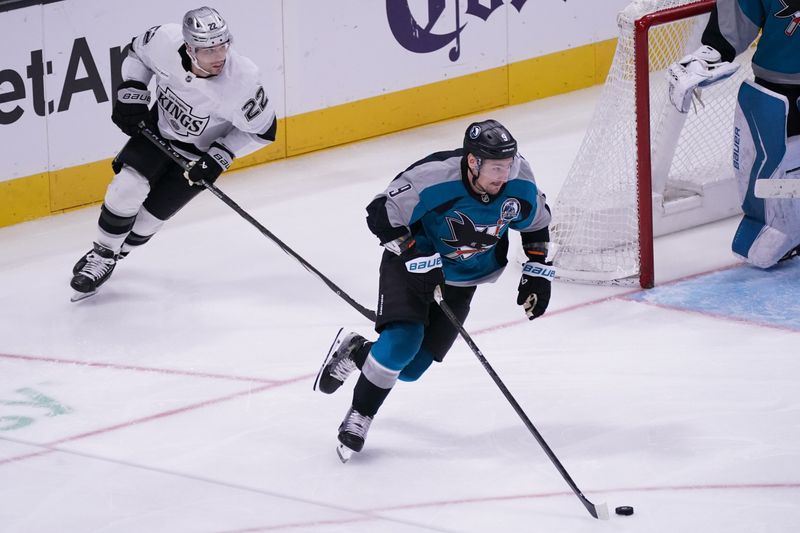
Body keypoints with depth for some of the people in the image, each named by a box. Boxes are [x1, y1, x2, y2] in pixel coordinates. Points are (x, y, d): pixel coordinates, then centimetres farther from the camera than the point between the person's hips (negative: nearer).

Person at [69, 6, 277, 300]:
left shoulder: (242, 81, -36)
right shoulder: (165, 41, -29)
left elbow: (262, 130, -18)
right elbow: (137, 53, -2)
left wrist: (220, 156, -23)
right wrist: (131, 96, -12)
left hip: (201, 152, -2)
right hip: (159, 129, 2)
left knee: (150, 213, -2)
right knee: (128, 185, -16)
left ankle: (109, 257, 26)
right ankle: (100, 254, 7)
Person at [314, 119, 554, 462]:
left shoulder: (520, 186, -19)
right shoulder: (432, 179, -34)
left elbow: (537, 224, 2)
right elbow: (382, 215, -25)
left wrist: (537, 273, -1)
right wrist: (419, 259, -29)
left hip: (460, 278, 4)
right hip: (411, 262, -4)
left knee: (411, 367, -1)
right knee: (401, 342, -24)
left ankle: (356, 353, 29)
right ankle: (359, 415, -3)